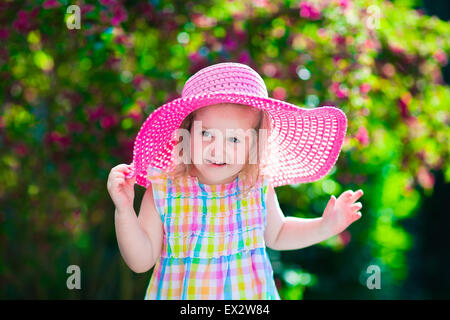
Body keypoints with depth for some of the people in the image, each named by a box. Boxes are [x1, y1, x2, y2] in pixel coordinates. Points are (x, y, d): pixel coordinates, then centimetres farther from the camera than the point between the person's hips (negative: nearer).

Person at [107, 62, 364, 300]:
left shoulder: (259, 187, -10)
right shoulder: (162, 190, -16)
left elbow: (276, 235, 10)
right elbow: (142, 261, -13)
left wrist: (324, 227, -3)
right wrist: (124, 211, -25)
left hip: (251, 293, 2)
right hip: (180, 293, -2)